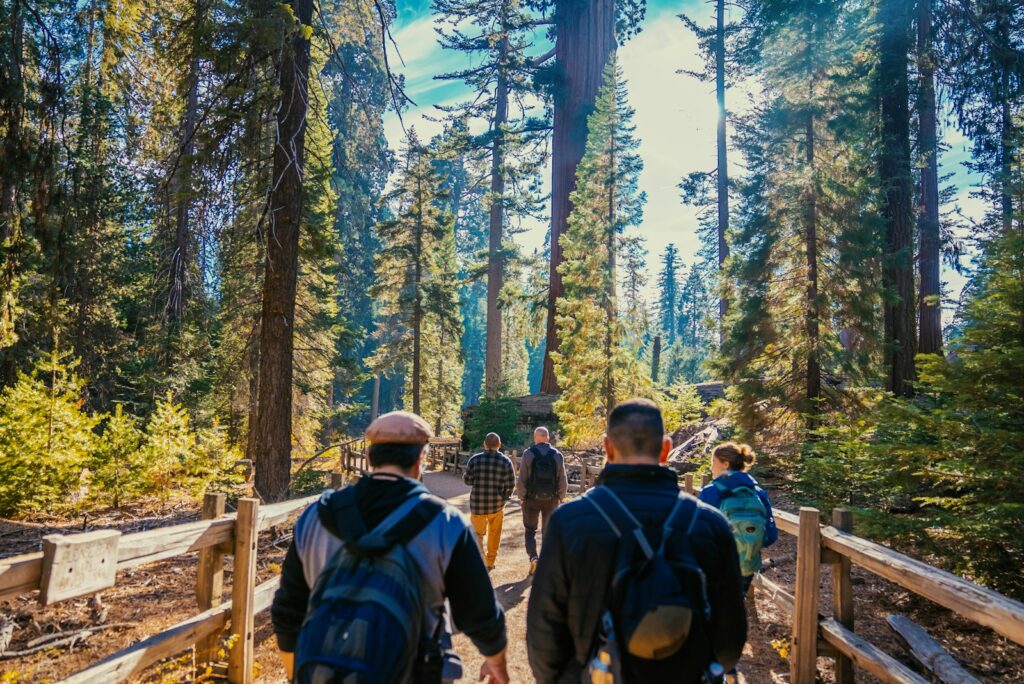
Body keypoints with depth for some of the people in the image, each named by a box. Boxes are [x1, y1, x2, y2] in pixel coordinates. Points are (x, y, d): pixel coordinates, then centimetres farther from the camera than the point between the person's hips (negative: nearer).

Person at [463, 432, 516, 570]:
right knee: (494, 534, 19)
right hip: (497, 504, 0)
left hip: (477, 503, 0)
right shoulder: (505, 461, -7)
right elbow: (511, 485, -6)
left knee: (478, 533, 14)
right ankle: (490, 562, 28)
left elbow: (467, 480, 1)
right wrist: (504, 497, 11)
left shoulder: (475, 459, -7)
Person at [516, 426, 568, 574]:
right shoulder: (557, 455, -5)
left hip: (532, 499, -1)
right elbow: (562, 481, -3)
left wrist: (521, 497, 3)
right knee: (548, 531, 15)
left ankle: (533, 557, -6)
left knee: (530, 530, 13)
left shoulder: (528, 453, -10)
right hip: (551, 500, 1)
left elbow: (522, 480, -10)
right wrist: (560, 497, 11)